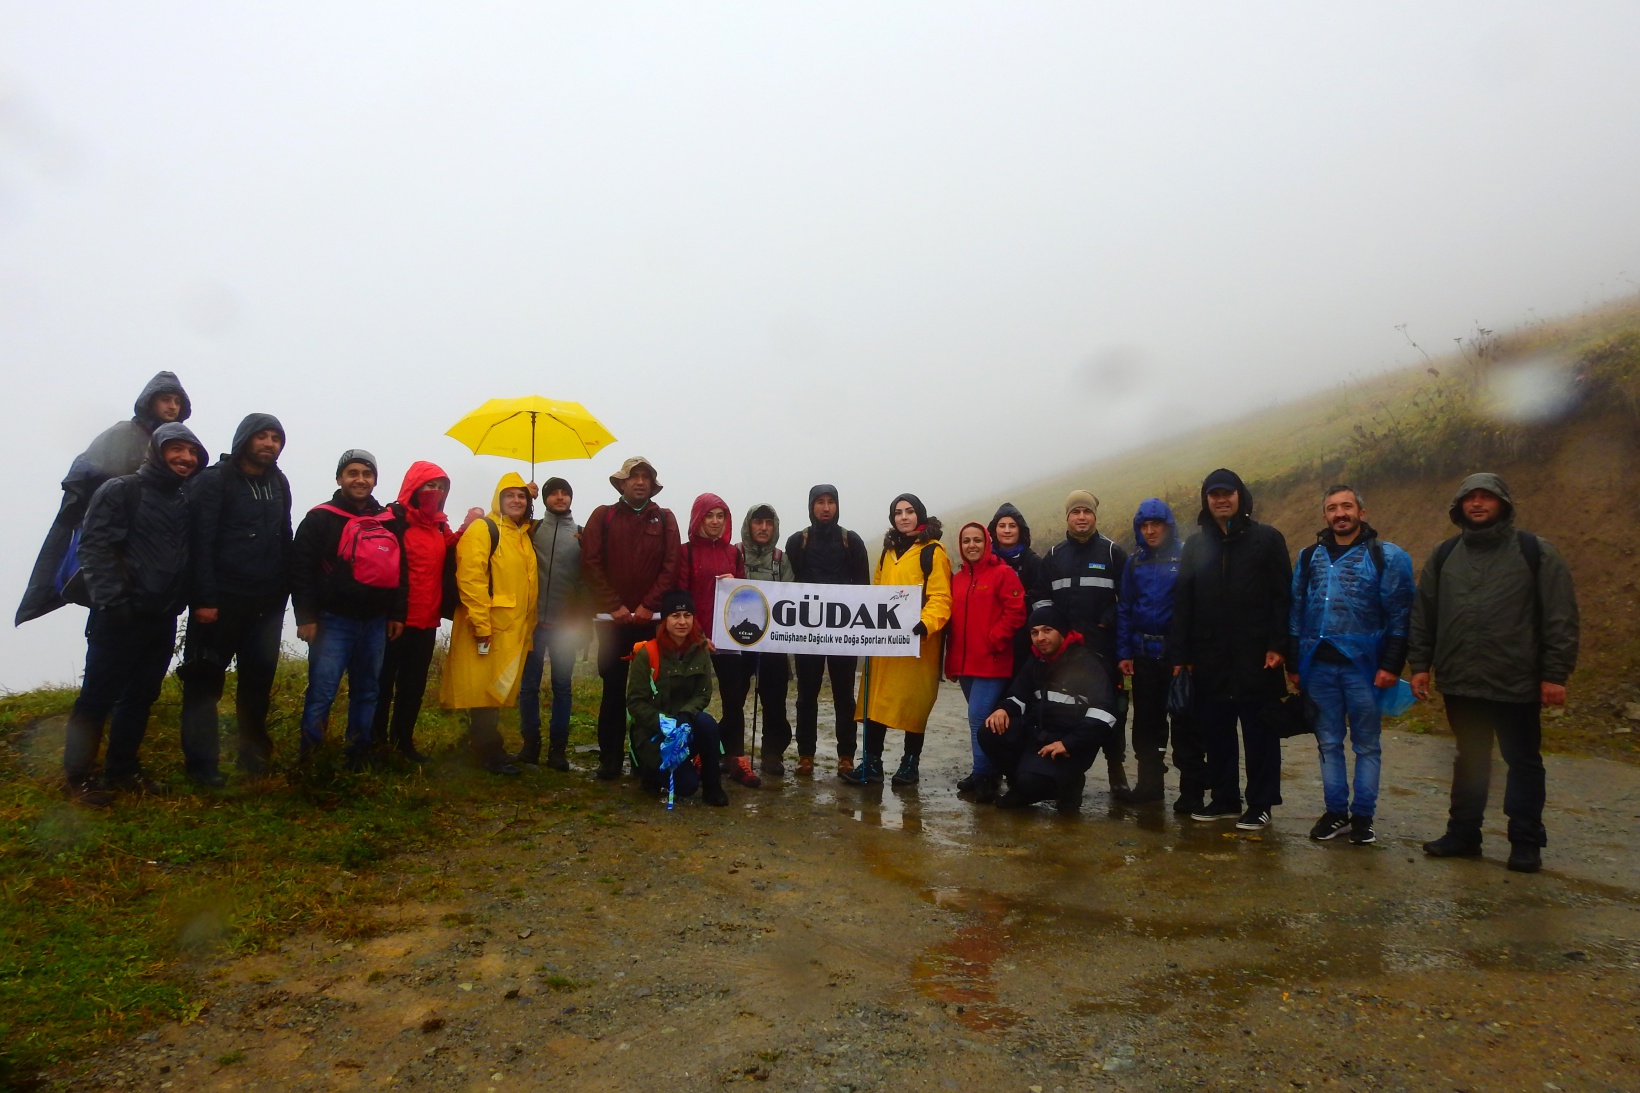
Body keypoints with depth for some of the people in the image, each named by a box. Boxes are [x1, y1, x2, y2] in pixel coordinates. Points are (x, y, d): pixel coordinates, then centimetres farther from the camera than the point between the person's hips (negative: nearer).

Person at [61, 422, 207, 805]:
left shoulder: (186, 502, 13)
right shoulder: (120, 491, -6)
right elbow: (94, 548, -13)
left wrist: (180, 601, 8)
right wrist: (111, 600, -18)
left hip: (162, 619, 6)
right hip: (120, 616, -6)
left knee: (141, 697, 13)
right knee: (98, 697, 1)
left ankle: (123, 769, 25)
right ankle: (78, 777, 13)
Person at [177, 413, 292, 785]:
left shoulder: (279, 483, 12)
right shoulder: (214, 480, -6)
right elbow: (201, 542, -12)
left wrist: (285, 589, 8)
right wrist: (204, 599, -17)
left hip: (268, 601, 5)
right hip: (222, 599, -5)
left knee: (260, 676, 10)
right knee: (206, 678, 2)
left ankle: (255, 753, 22)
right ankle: (202, 763, 8)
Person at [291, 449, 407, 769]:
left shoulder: (388, 521, 12)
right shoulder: (321, 518, -1)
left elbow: (401, 571, 15)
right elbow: (301, 569, -6)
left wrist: (397, 614, 9)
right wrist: (306, 616, -12)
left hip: (375, 622, 5)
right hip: (333, 620, -4)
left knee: (367, 691, 10)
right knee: (322, 692, -6)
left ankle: (359, 755, 20)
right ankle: (308, 757, 3)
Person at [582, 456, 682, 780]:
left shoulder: (665, 518, 8)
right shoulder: (603, 516, 6)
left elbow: (671, 566, 1)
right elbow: (591, 563, -1)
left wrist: (648, 605, -8)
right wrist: (614, 606, -7)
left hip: (651, 618, 0)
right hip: (612, 617, 0)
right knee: (613, 689, 3)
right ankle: (609, 758, 10)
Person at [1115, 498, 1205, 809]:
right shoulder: (1135, 562, 8)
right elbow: (1124, 609, 9)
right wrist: (1123, 652, 3)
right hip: (1144, 654, 5)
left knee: (1185, 723, 1)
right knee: (1146, 722, 12)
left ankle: (1192, 791, 10)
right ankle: (1149, 782, 24)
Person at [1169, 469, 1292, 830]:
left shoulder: (1267, 539, 1)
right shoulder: (1195, 545, 11)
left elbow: (1282, 596, -4)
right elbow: (1182, 603, 8)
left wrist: (1278, 646, -12)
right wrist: (1180, 653, 2)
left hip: (1256, 657, -3)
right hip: (1209, 658, 4)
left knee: (1259, 732, 4)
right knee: (1215, 732, 9)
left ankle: (1260, 804, 13)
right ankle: (1224, 800, 21)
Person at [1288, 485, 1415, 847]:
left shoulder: (1387, 556, -1)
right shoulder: (1310, 556, 10)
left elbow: (1399, 615, -5)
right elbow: (1296, 611, 11)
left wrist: (1391, 664, -12)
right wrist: (1293, 663, 7)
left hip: (1363, 664, -3)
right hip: (1318, 664, 3)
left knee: (1366, 744, 6)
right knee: (1329, 743, 9)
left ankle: (1362, 816, 15)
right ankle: (1335, 811, 19)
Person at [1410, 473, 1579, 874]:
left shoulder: (1535, 552, -2)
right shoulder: (1444, 556, 8)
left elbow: (1561, 617, -5)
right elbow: (1423, 615, 11)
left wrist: (1556, 673, -10)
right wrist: (1420, 664, 6)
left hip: (1516, 683, -3)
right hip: (1459, 682, 3)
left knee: (1523, 762, 8)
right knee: (1470, 761, 14)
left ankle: (1526, 842, 18)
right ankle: (1463, 833, 23)